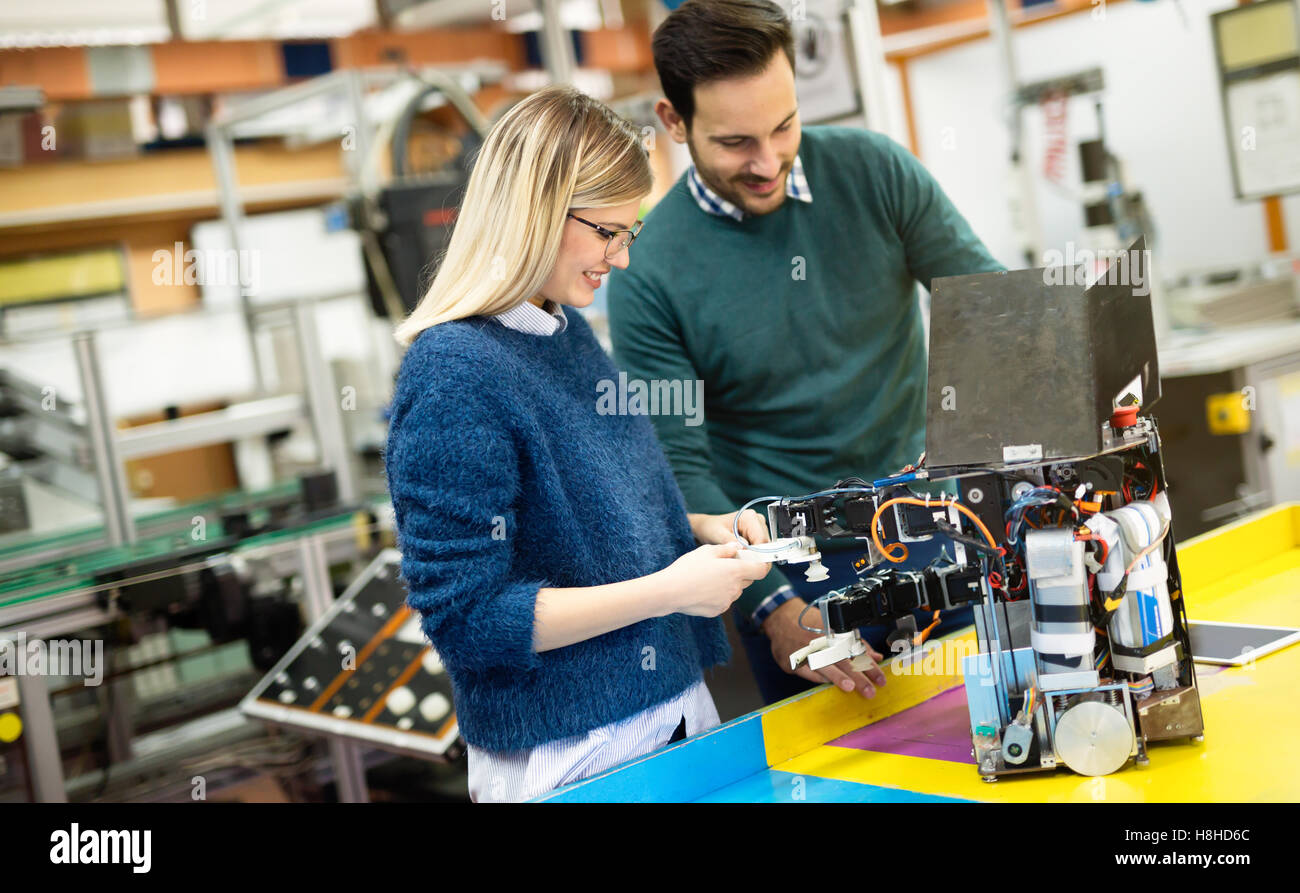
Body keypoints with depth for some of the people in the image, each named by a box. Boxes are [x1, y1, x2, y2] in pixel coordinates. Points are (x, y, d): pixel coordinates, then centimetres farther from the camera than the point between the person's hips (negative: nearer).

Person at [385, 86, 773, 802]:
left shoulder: (568, 329, 6)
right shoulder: (452, 374, -21)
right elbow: (464, 616, -23)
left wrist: (702, 529, 1)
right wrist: (667, 590, -23)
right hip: (564, 760, -8)